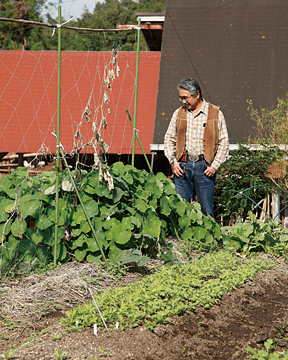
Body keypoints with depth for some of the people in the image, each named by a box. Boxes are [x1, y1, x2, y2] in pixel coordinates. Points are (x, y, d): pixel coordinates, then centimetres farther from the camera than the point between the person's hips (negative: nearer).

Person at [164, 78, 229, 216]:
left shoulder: (215, 113, 2)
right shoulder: (179, 113, 10)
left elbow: (224, 142, 3)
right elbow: (169, 139, 14)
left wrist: (215, 165, -6)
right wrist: (172, 161, 1)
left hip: (205, 167, -2)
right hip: (182, 165, 2)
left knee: (206, 210, 0)